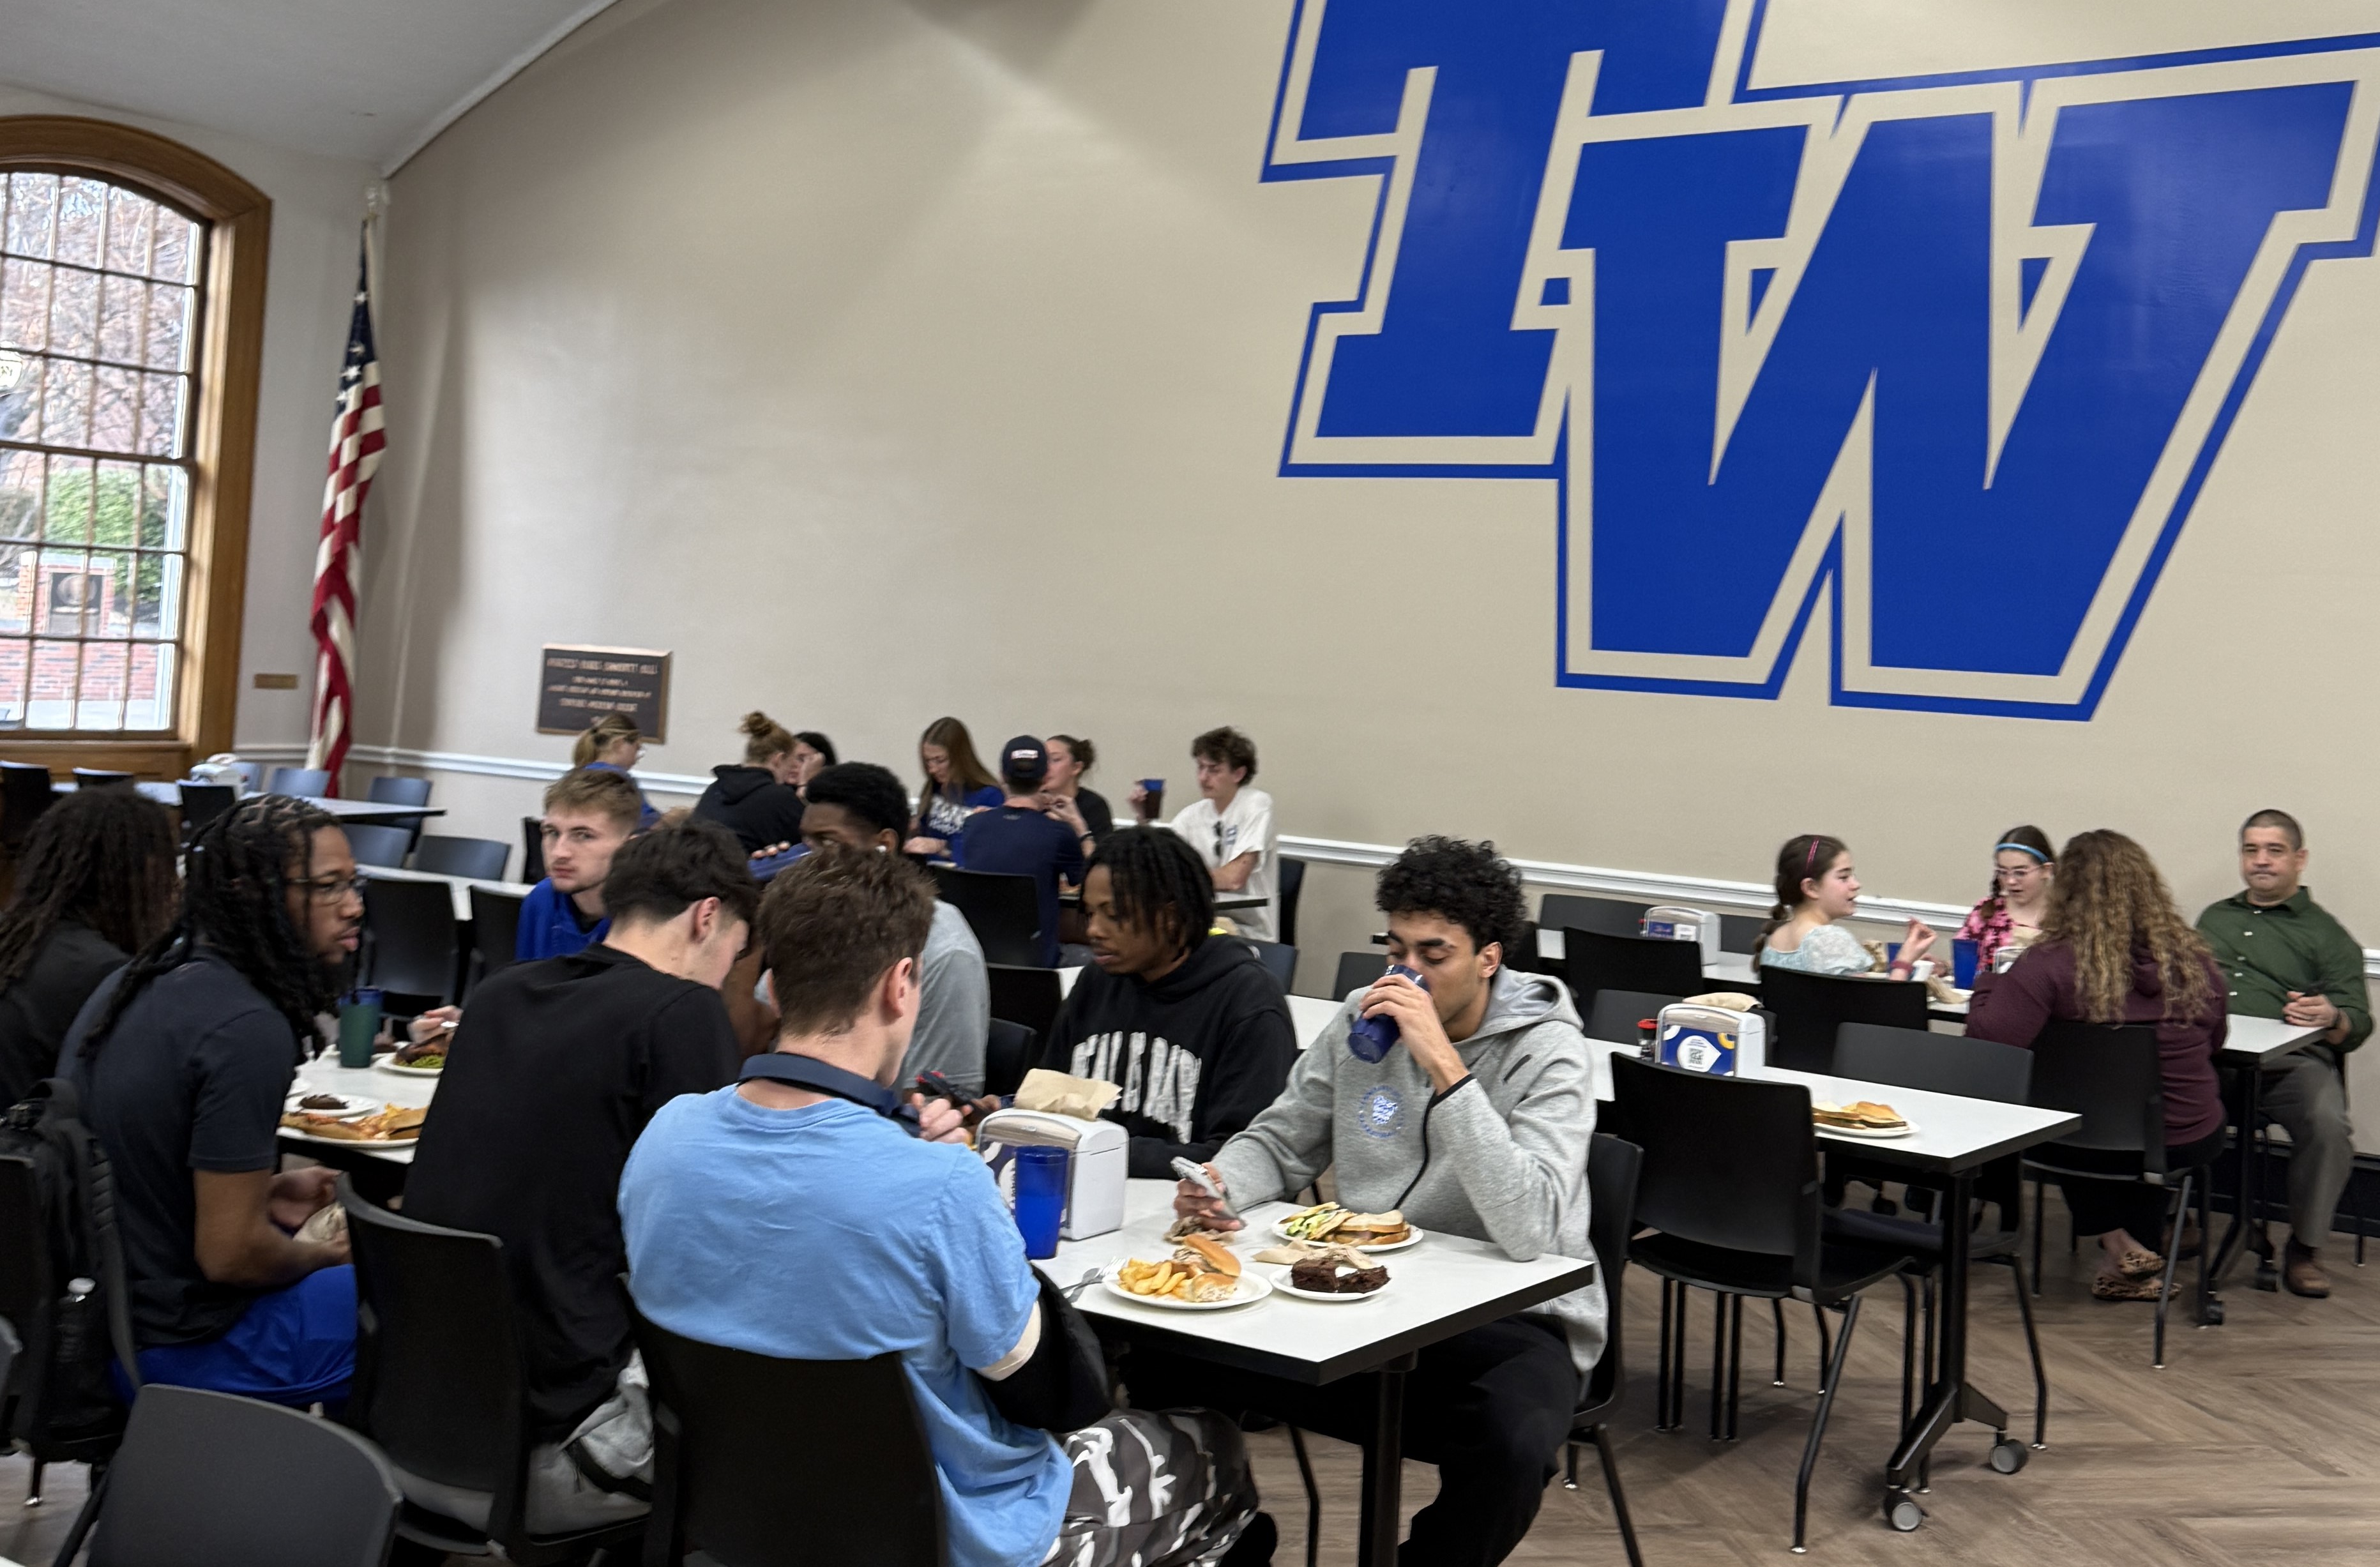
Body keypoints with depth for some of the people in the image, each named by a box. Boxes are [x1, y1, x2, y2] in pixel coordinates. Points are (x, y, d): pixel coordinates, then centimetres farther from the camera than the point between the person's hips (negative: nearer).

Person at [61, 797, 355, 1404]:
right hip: (177, 1349, -9)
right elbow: (230, 1254, -24)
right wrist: (322, 1257, -5)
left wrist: (266, 1195, 10)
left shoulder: (133, 984, 4)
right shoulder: (249, 1030, -25)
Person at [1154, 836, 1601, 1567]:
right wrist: (1219, 1185, -10)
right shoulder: (1363, 1020, 3)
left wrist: (1443, 1066, -32)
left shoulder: (1546, 1053, -14)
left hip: (1509, 1319, -4)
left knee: (1511, 1446, -37)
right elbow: (1280, 1142, 14)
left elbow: (1529, 1232, -28)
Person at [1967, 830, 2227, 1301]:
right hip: (2189, 1142, 3)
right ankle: (2142, 1252, 41)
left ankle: (2117, 1245, 30)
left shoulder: (2051, 964, -21)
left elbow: (1987, 1045, -24)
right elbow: (2213, 1045, 11)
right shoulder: (2195, 961, -6)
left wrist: (1989, 981, -6)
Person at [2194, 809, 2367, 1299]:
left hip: (2291, 1061, -2)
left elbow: (2359, 1021, 7)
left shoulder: (2325, 934, 15)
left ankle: (2304, 1250, -12)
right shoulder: (2214, 919, 29)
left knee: (2328, 1124, -33)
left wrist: (2331, 1019, -18)